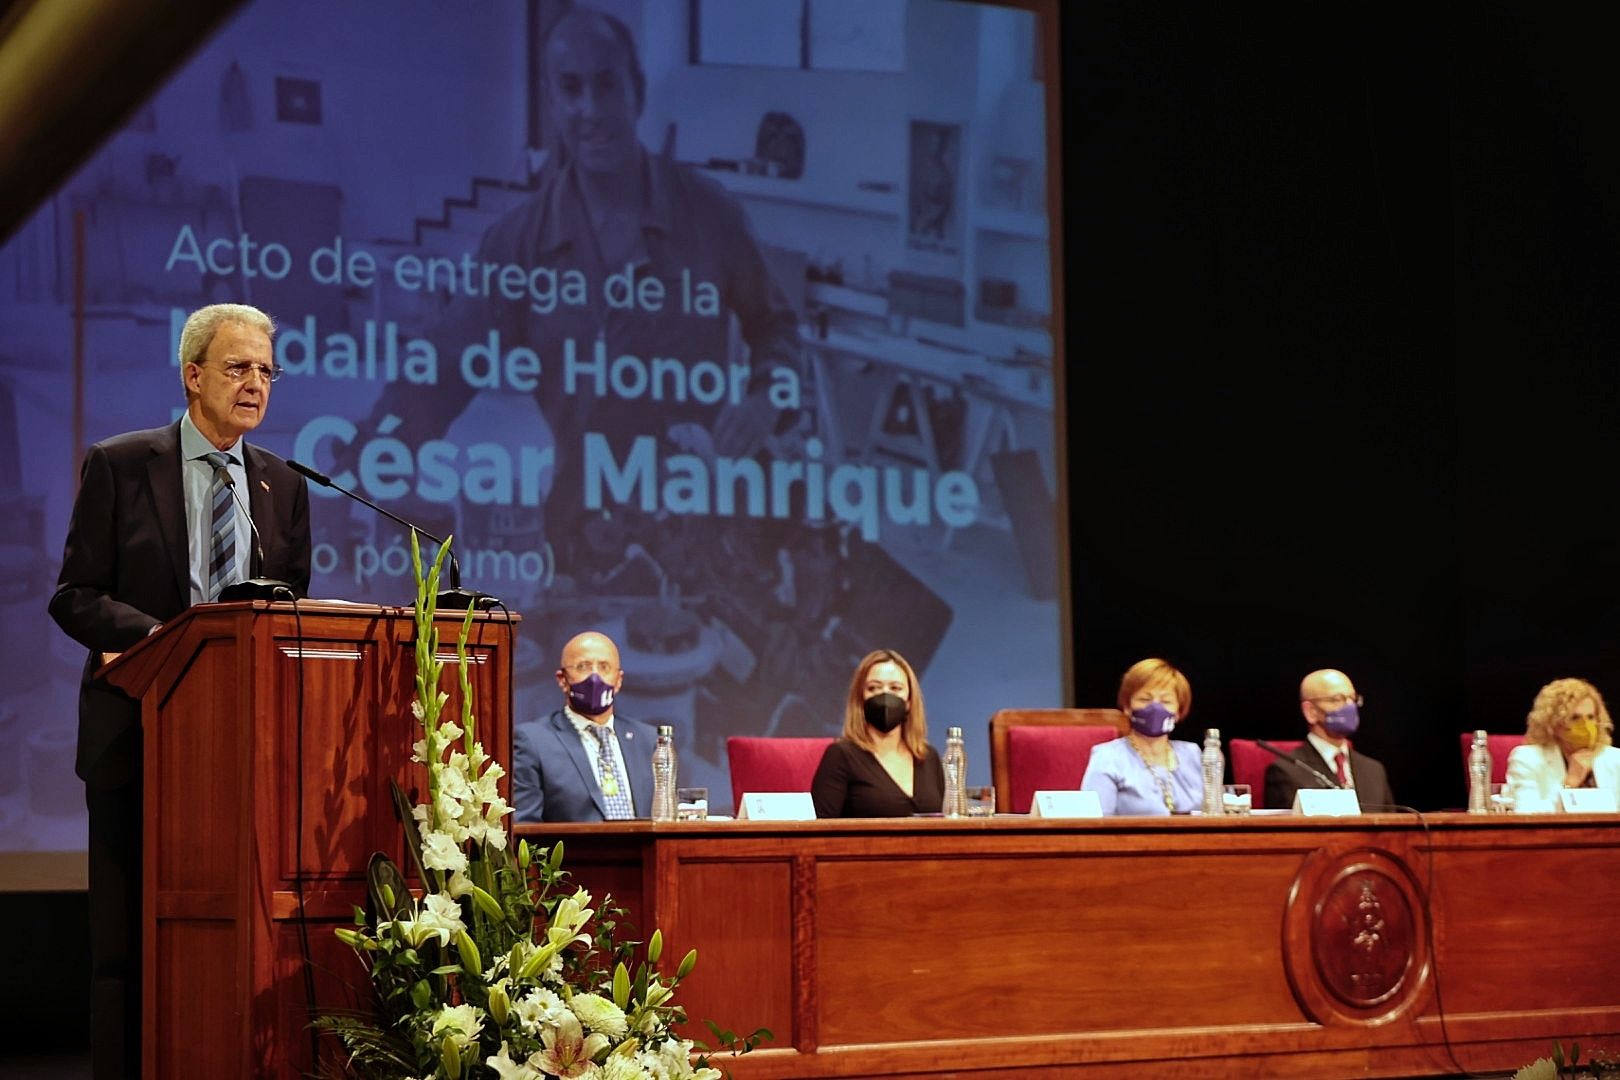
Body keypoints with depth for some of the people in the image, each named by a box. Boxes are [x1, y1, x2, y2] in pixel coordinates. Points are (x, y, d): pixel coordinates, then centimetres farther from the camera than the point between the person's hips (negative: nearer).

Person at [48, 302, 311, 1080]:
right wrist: (163, 639, -19)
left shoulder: (284, 485, 12)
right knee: (128, 941, 0)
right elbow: (75, 597, -3)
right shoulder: (119, 466, 1)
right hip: (139, 735, -3)